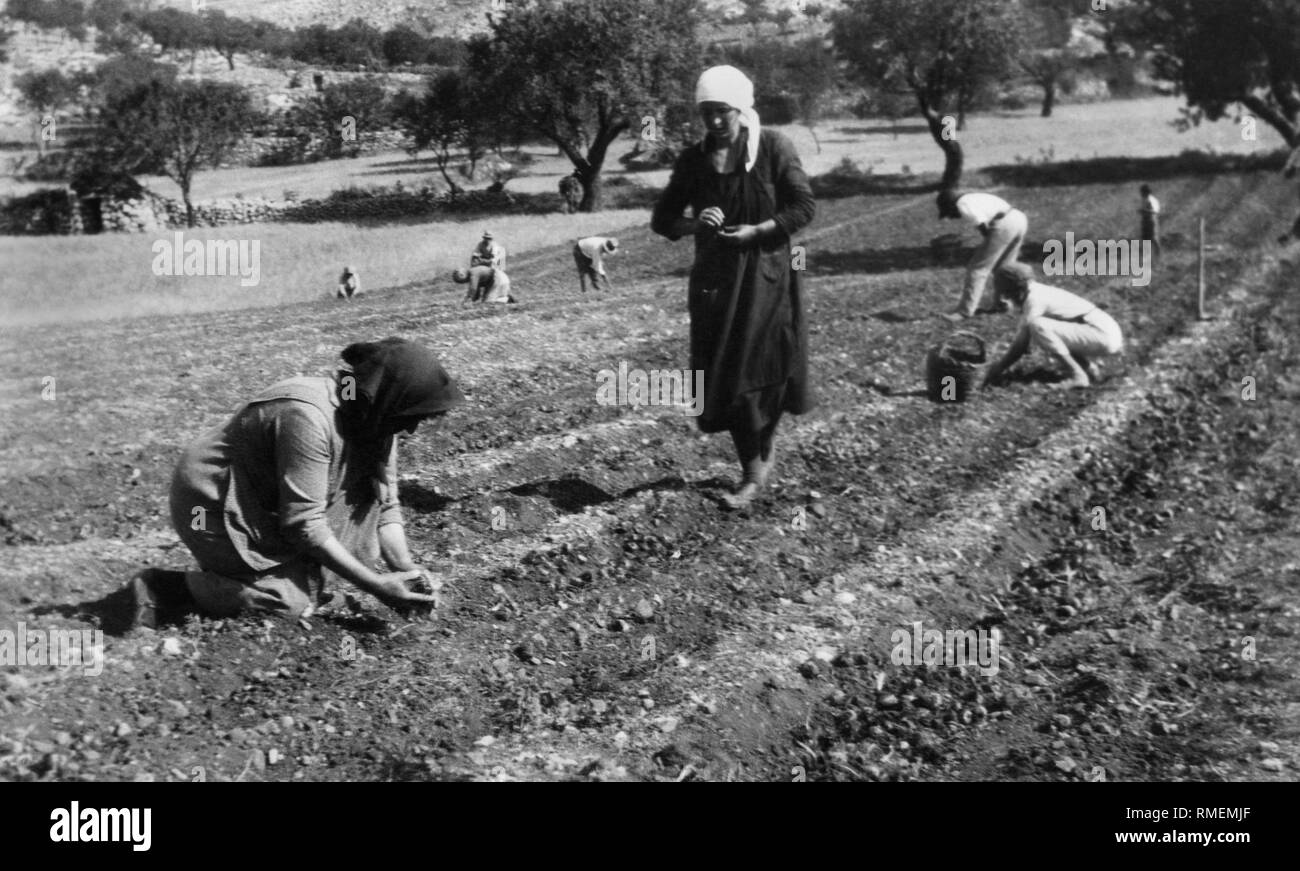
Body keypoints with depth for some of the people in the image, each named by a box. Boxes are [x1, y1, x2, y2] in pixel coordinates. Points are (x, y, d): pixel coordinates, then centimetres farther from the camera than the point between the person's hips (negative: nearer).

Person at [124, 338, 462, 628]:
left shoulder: (374, 419, -6)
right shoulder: (309, 418, -33)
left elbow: (385, 504, -3)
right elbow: (304, 523, -31)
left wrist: (404, 567, -19)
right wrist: (374, 585, -29)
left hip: (266, 504, 8)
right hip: (214, 506, -8)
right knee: (295, 600, -18)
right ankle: (158, 589, -8)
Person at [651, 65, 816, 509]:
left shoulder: (773, 147, -6)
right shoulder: (693, 160, 3)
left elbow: (805, 206, -5)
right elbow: (661, 219, 6)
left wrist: (756, 231, -17)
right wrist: (695, 224, -15)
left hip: (766, 275, -3)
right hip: (715, 280, 3)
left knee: (765, 369, -3)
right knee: (724, 375, -1)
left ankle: (765, 442, 27)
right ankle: (754, 472, 10)